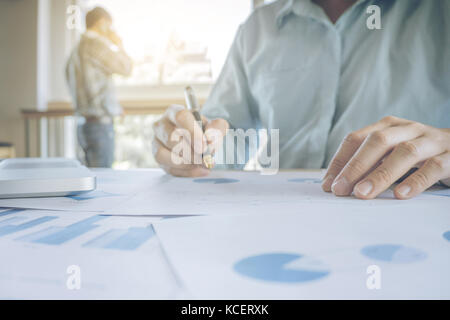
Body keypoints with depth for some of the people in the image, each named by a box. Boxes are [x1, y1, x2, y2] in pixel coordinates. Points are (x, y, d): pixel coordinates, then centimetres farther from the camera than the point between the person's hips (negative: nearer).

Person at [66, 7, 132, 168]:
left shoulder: (77, 49, 19)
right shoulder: (95, 43, -11)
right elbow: (126, 68, -6)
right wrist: (118, 45, 10)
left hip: (85, 125, 10)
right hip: (100, 125, -10)